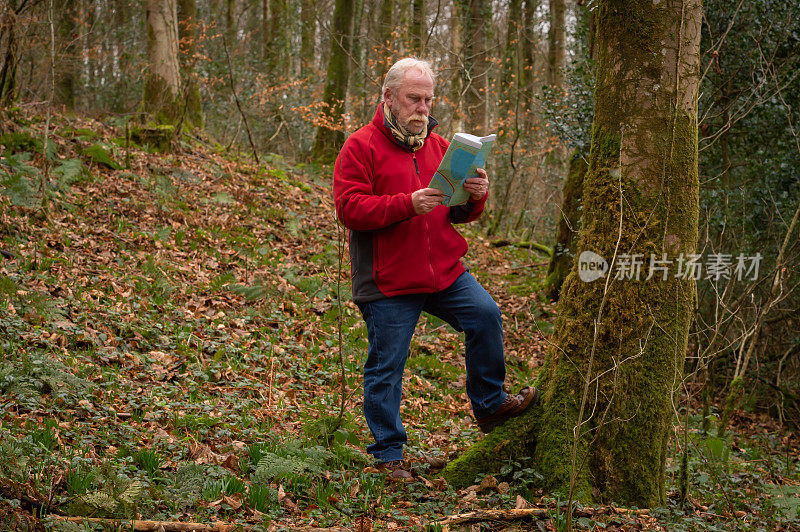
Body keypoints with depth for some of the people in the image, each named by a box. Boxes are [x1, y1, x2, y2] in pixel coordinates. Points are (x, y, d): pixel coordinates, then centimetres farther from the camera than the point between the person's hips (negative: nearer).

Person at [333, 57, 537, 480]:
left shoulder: (438, 145, 13)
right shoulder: (361, 147, -5)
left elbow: (462, 214, 16)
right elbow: (349, 208, -17)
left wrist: (476, 197, -9)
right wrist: (408, 204, -27)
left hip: (445, 271, 5)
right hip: (388, 283, -5)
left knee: (485, 316, -12)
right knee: (385, 369, 2)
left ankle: (489, 405, 7)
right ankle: (388, 454, 16)